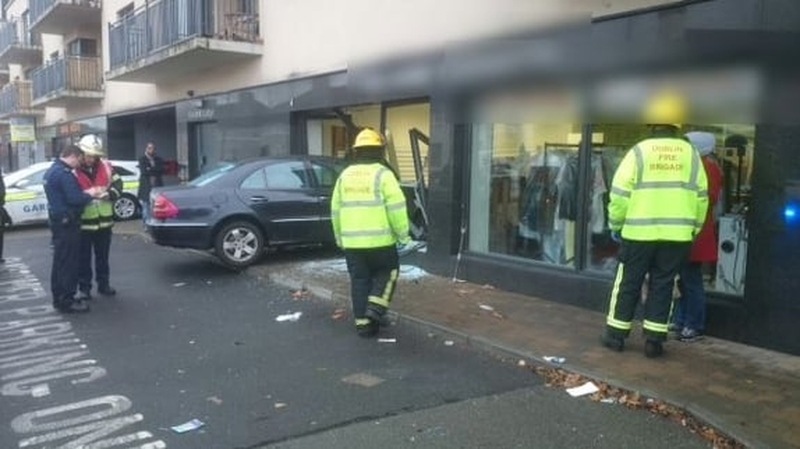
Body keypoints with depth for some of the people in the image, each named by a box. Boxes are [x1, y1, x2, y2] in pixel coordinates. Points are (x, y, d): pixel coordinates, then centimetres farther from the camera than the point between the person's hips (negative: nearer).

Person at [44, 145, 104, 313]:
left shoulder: (52, 170, 14)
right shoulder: (64, 173, -20)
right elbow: (74, 199, -25)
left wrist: (84, 193, 6)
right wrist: (90, 194, -7)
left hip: (57, 220, 11)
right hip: (67, 223, -11)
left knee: (59, 261, 15)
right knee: (68, 262, -5)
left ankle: (59, 298, 23)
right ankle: (67, 301, 0)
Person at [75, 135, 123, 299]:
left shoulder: (106, 167, 2)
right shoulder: (74, 171, -12)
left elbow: (117, 183, 4)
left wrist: (109, 193, -15)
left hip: (104, 221, 4)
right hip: (83, 223, -4)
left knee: (103, 256, 17)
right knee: (84, 258, 6)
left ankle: (103, 284, 30)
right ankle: (84, 288, 17)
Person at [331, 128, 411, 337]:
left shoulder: (345, 176, 9)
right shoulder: (383, 174, -8)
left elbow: (336, 210, 13)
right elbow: (396, 208, -13)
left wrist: (340, 237, 22)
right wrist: (403, 234, -3)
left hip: (352, 241, 4)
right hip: (380, 240, -4)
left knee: (359, 281, 12)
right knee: (386, 272, 17)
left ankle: (363, 323, 15)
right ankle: (375, 309, 4)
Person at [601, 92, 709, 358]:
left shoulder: (639, 152, -3)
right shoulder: (691, 154, 6)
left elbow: (620, 194, -5)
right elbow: (701, 197, 9)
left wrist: (616, 225, 7)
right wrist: (693, 230, 18)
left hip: (639, 233, -2)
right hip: (676, 235, 2)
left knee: (628, 284, 9)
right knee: (662, 286, 10)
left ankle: (616, 335, 17)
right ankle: (654, 340, 13)